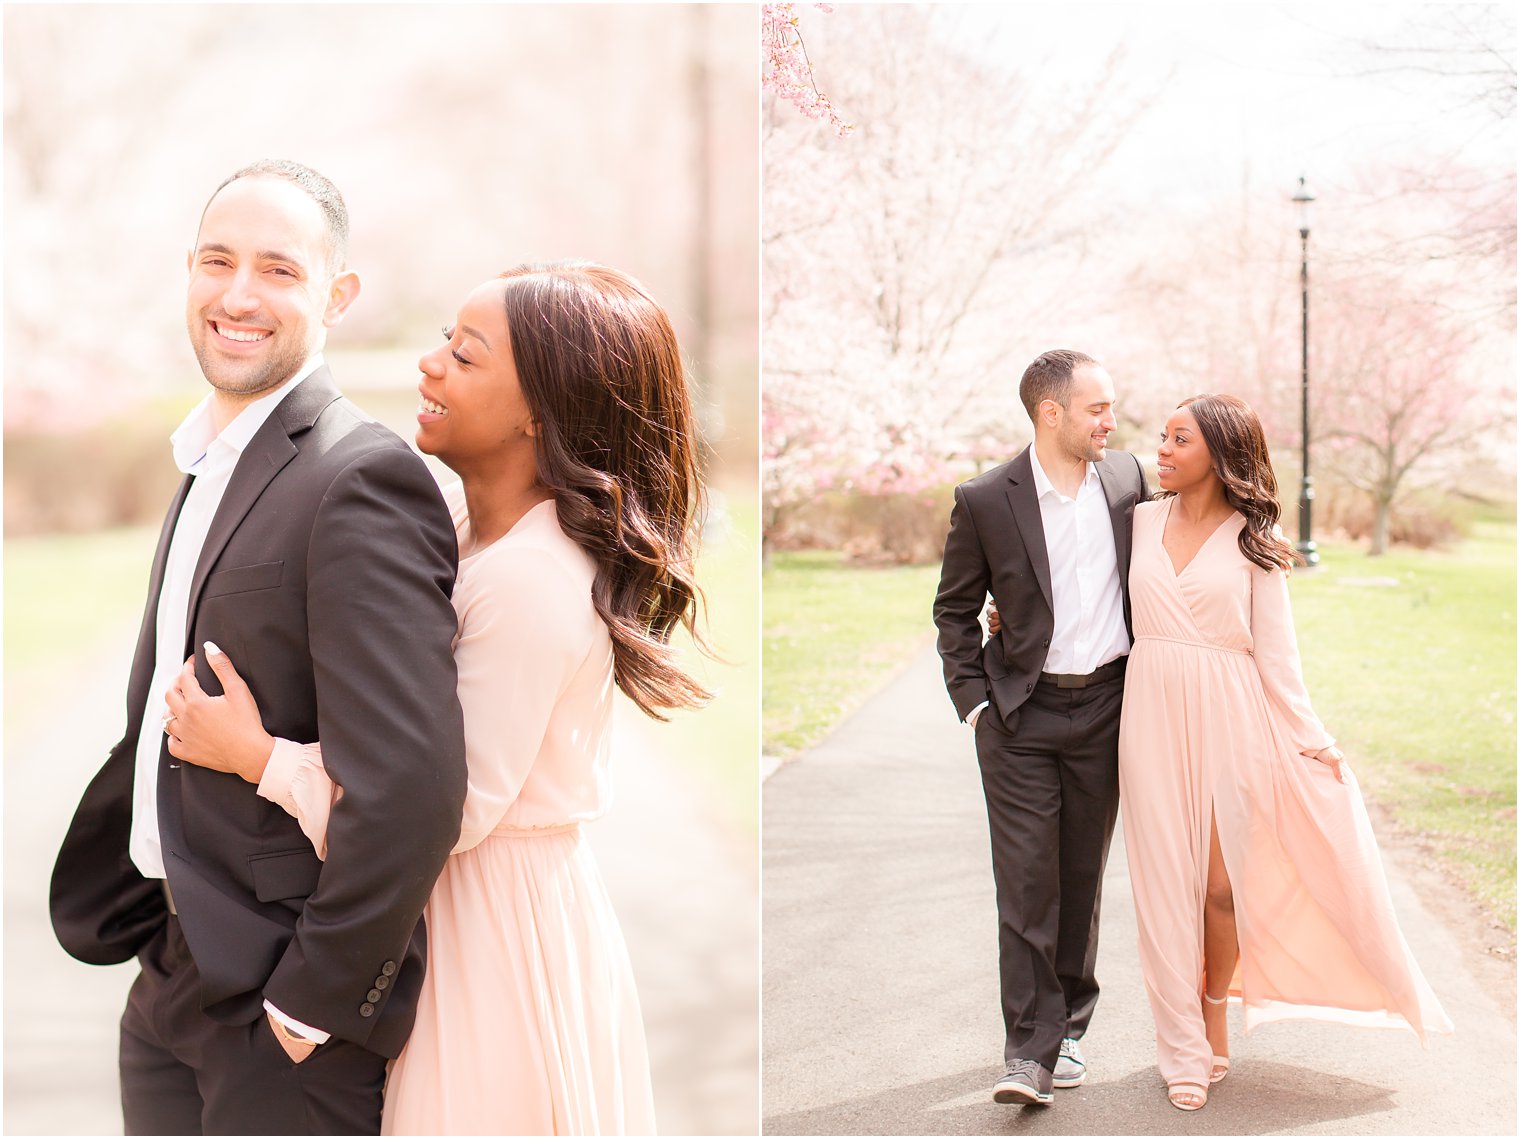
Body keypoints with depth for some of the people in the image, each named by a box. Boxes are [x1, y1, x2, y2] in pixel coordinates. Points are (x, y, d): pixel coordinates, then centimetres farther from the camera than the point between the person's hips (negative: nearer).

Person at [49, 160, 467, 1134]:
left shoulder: (361, 477, -20)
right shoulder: (208, 466, 11)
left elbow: (410, 786, -26)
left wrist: (313, 999, -18)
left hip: (283, 1022, -8)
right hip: (171, 982, 8)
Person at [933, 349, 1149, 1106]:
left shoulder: (1126, 478, 3)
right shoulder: (985, 501, -7)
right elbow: (955, 609, 3)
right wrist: (973, 699, -5)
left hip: (1104, 705, 3)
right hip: (1022, 712, -3)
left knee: (1082, 875, 11)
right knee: (1025, 879, -7)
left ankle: (1067, 1025, 24)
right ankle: (1030, 1051, -5)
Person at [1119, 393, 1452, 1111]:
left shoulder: (1252, 539, 1)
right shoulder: (1143, 521, 7)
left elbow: (1274, 649, 2)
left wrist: (1310, 738, -1)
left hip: (1229, 719, -2)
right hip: (1153, 717, 2)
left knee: (1224, 881, -2)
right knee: (1167, 878, 3)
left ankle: (1216, 1017, 23)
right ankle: (1183, 1047, 13)